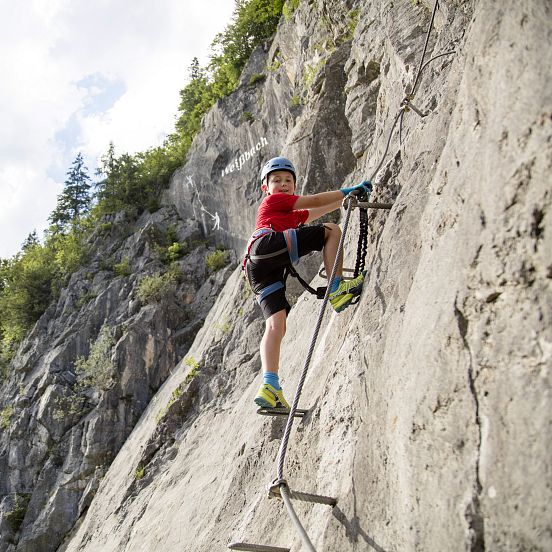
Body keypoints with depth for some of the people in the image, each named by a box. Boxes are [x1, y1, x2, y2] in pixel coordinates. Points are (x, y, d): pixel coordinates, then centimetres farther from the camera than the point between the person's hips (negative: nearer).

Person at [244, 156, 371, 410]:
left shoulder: (292, 215, 44)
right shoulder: (272, 200, 21)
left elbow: (317, 212, 50)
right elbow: (315, 202, 16)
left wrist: (345, 197, 49)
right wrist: (348, 190, 23)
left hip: (260, 270, 8)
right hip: (266, 247, -8)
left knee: (276, 325, -7)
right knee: (331, 230, -3)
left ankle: (270, 386, -19)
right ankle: (336, 289, -13)